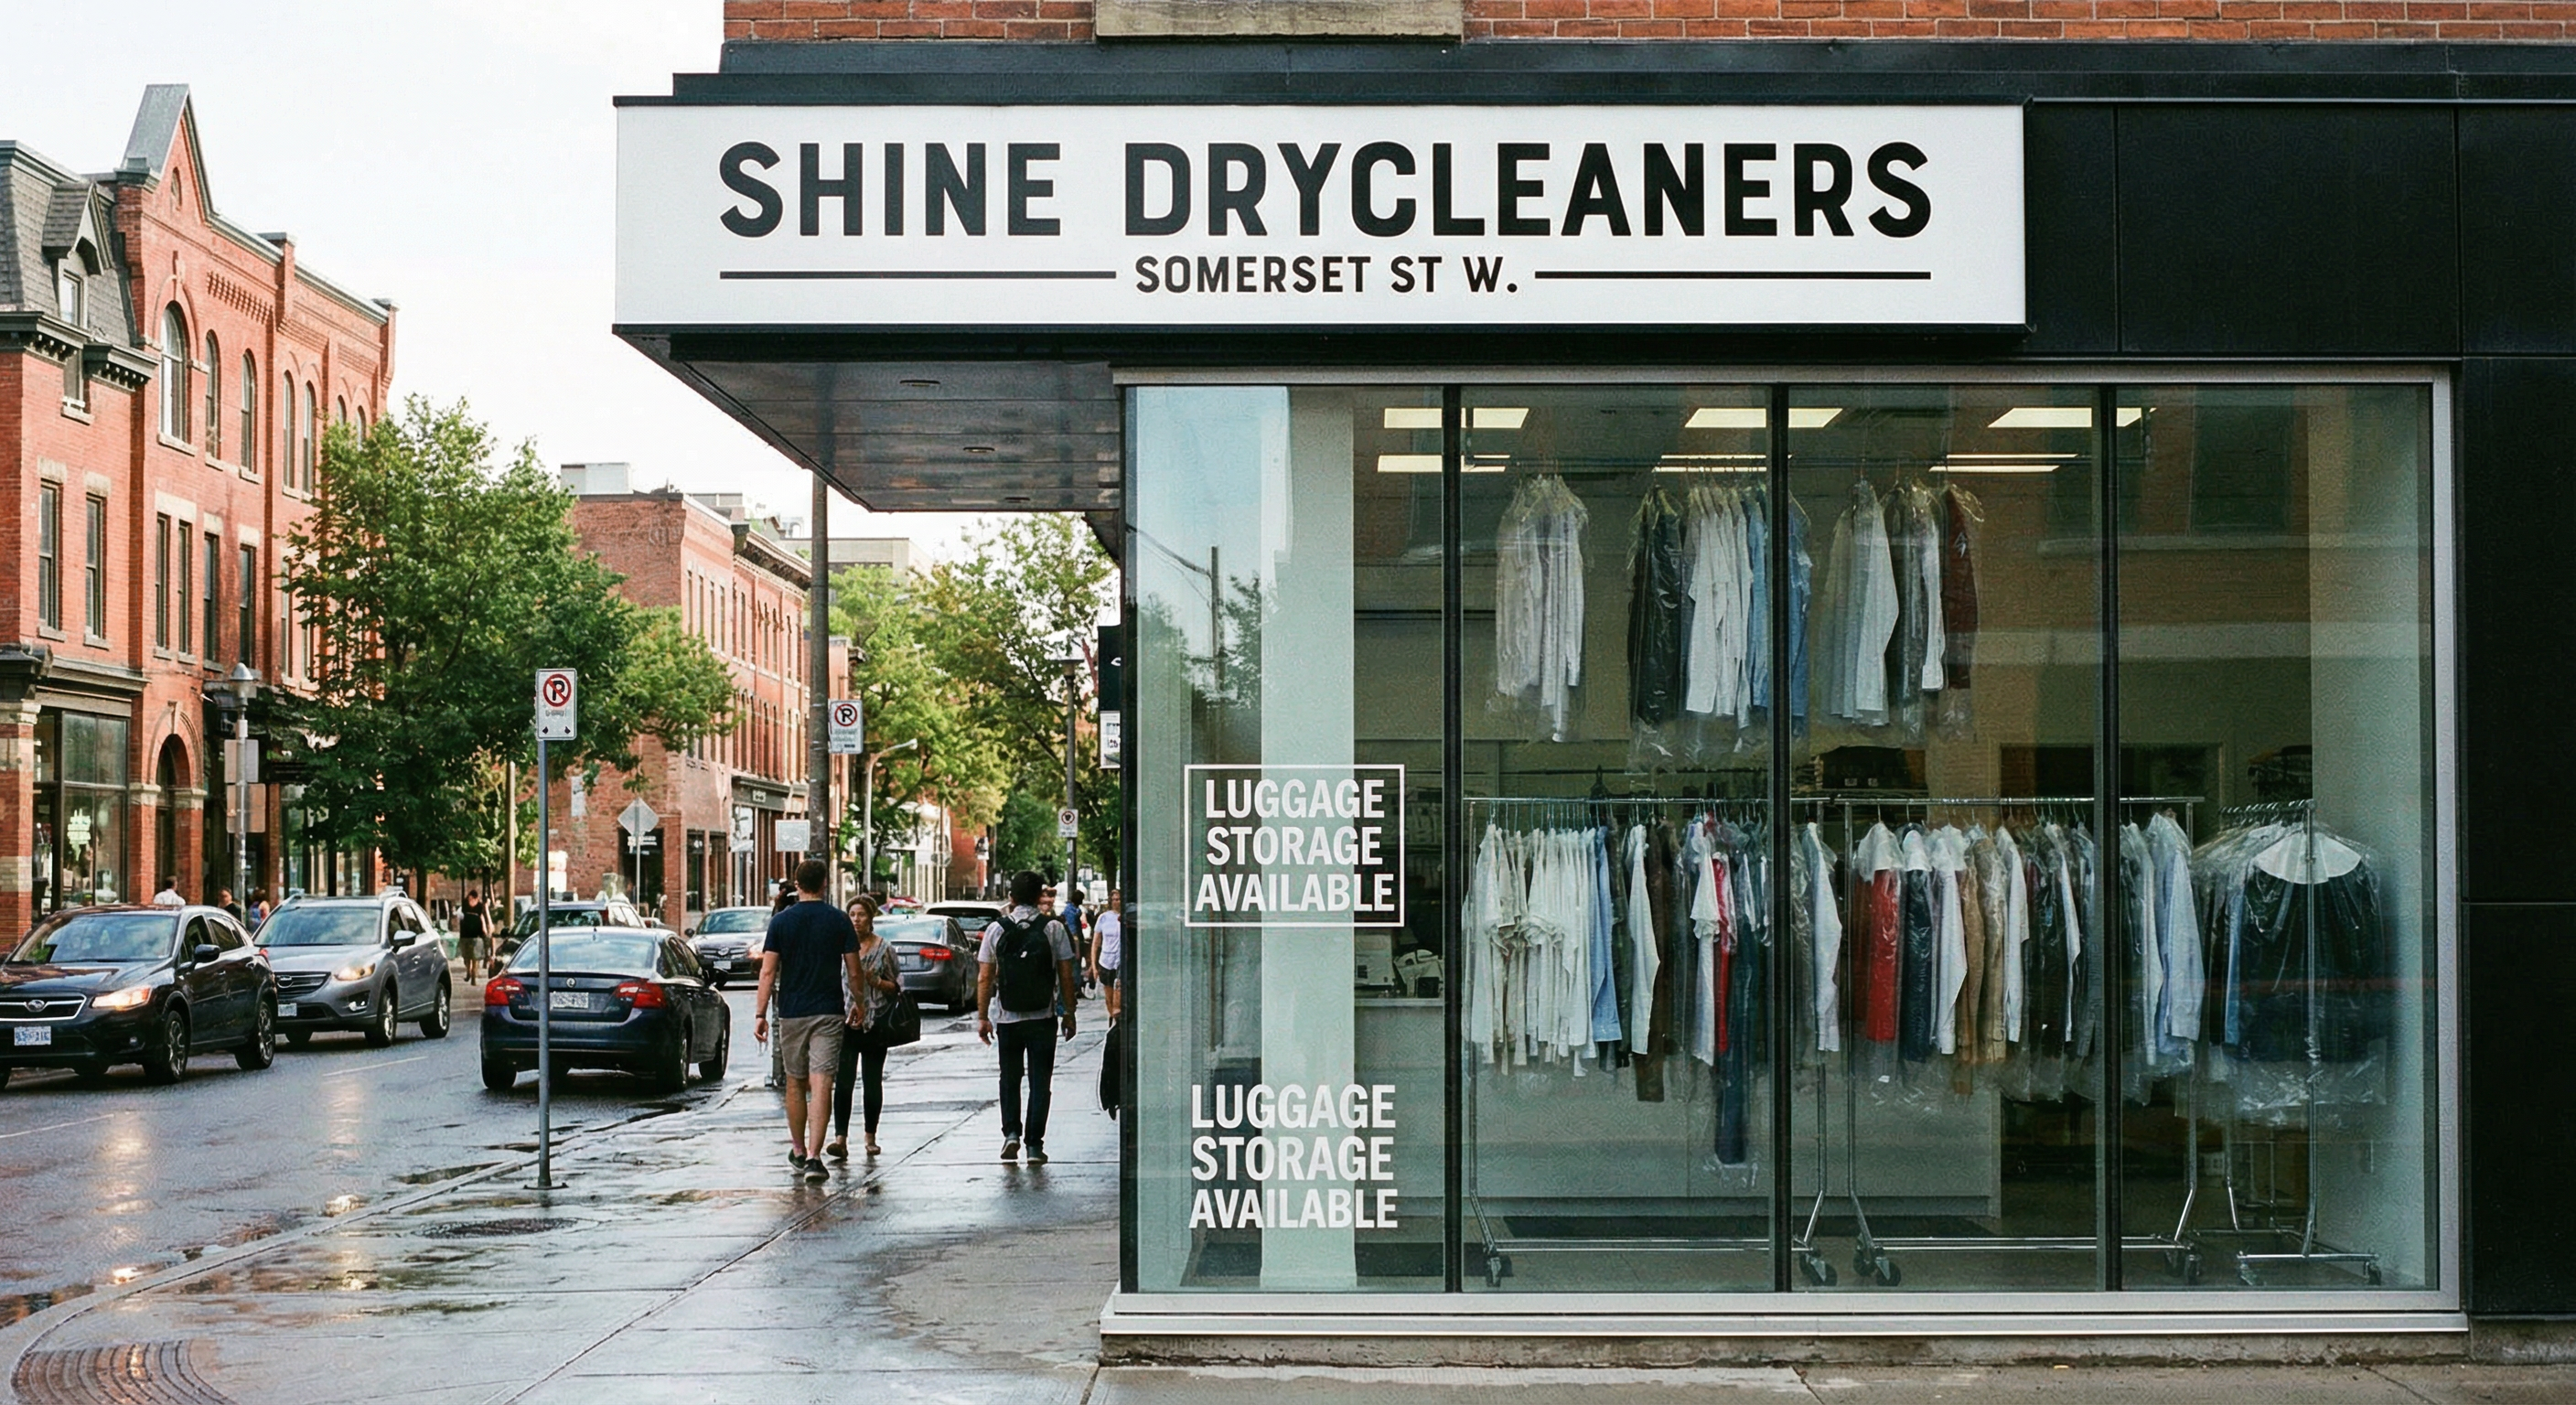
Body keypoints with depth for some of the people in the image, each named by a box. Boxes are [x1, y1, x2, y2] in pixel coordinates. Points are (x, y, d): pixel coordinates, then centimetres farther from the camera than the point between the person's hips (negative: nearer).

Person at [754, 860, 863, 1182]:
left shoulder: (781, 922, -1)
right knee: (821, 1085, -6)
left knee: (795, 1084, 15)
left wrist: (760, 1014, -2)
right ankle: (814, 1156, -16)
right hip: (829, 1012, -1)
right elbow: (854, 973, 1)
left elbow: (768, 971, -5)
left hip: (791, 1012, 1)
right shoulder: (839, 921, -1)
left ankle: (798, 1151, 26)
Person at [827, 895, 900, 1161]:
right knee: (843, 1081, -11)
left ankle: (870, 1137, 19)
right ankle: (840, 1139, -18)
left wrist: (876, 981, -13)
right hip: (845, 1022, 1)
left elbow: (896, 986, 4)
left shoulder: (884, 949, 2)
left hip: (875, 1025, -1)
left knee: (872, 1082, 6)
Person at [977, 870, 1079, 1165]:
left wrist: (982, 1017, 6)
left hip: (1007, 1017, 1)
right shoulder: (1053, 928, -3)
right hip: (1043, 1017, -1)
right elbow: (1066, 976, -3)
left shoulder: (996, 929, -1)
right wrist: (1069, 1013, 7)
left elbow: (984, 979, -1)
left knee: (1010, 1078, 17)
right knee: (1040, 1081, 5)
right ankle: (1034, 1145, 2)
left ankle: (1011, 1132, 2)